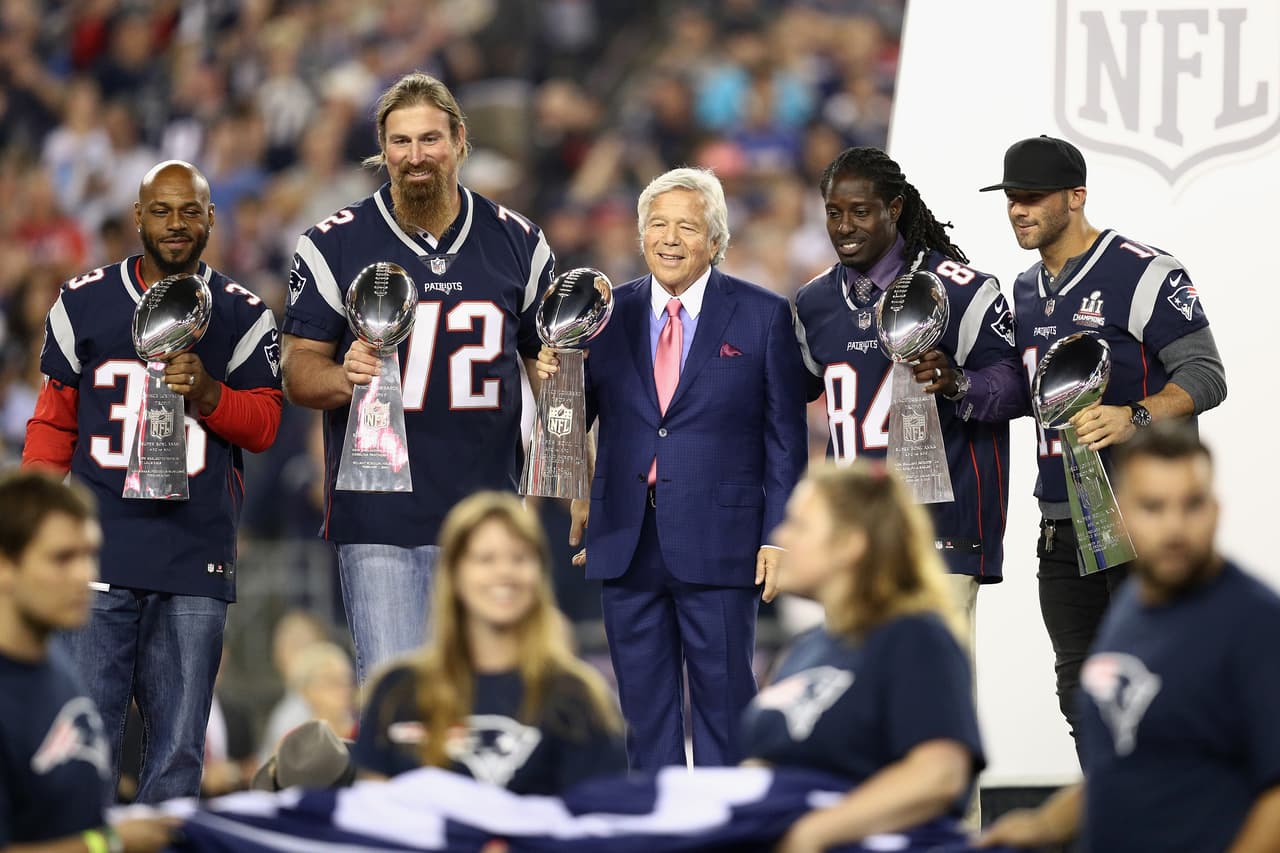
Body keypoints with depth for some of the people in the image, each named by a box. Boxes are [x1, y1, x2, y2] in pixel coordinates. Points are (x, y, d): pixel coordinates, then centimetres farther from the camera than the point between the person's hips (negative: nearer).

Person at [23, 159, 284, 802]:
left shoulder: (243, 318, 10)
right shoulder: (84, 304, 9)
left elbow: (262, 427, 8)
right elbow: (52, 427, 14)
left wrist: (206, 393, -11)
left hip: (196, 564, 1)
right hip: (98, 554, -1)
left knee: (177, 755, 1)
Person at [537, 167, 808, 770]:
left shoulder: (762, 316, 1)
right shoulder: (609, 313, 7)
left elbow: (786, 436, 0)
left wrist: (777, 536, -6)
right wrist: (554, 376, -14)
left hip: (717, 543, -3)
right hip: (626, 541, 3)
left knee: (723, 701, 2)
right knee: (644, 704, 9)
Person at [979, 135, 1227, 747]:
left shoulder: (1145, 273, -9)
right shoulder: (1027, 291, 15)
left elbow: (1204, 376, -12)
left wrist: (1135, 418, -29)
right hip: (1061, 523, 8)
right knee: (1081, 693, 11)